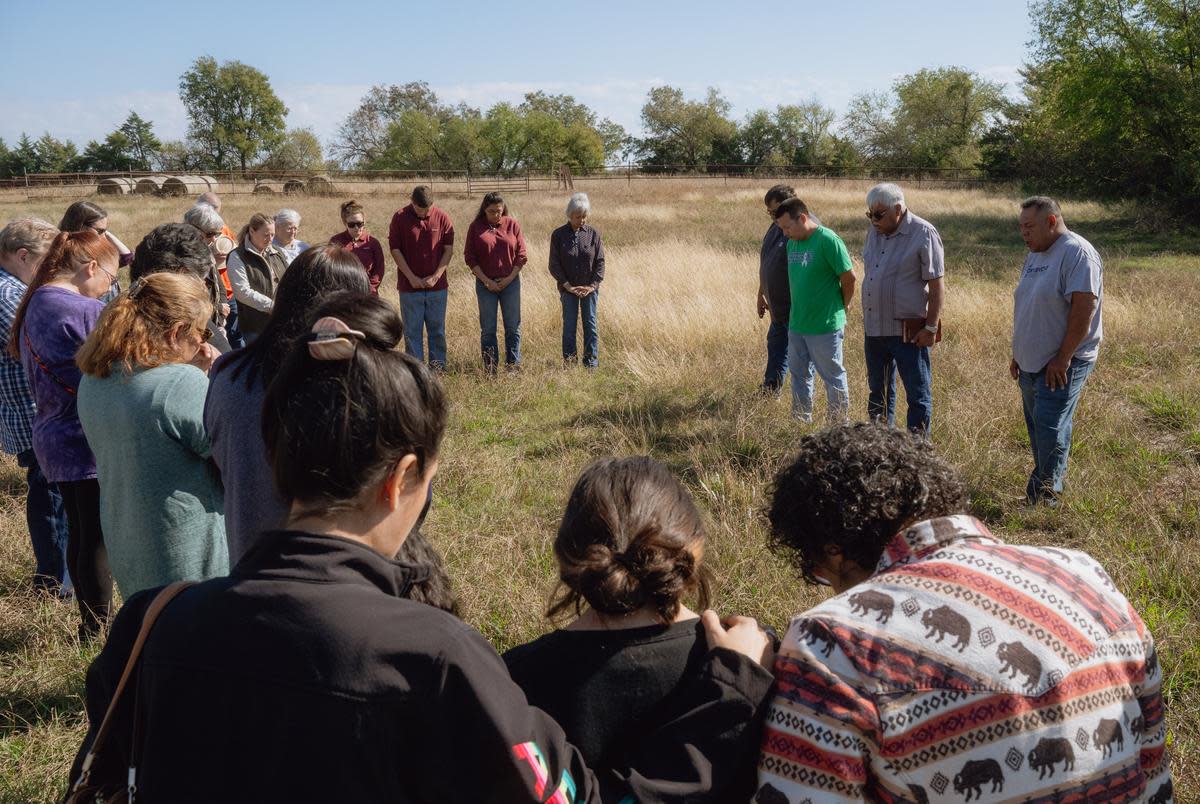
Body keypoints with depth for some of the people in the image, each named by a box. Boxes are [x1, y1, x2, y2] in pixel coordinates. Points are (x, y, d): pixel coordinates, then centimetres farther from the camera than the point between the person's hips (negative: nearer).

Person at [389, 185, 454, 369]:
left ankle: (438, 366, 18)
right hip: (410, 285, -1)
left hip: (437, 284, 1)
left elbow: (448, 249, 1)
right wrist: (412, 277, -9)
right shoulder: (400, 218, -5)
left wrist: (436, 276, -8)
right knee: (412, 330, 3)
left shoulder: (442, 217, -1)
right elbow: (395, 250, -3)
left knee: (437, 328, 8)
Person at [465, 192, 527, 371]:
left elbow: (521, 255, 3)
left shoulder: (512, 225, 2)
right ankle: (490, 368, 9)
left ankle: (514, 366, 11)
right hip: (486, 284, -1)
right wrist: (486, 281, -8)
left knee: (513, 327, 3)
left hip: (510, 282, 1)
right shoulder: (476, 227, 0)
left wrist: (510, 278, -6)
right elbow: (469, 257, -1)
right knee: (488, 329, 3)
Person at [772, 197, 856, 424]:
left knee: (833, 376, 6)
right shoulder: (792, 244, 7)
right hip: (796, 324, 8)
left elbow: (849, 277, -14)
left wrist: (842, 306, -1)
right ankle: (801, 422, 31)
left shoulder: (828, 241, -16)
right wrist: (798, 310, 12)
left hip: (825, 326, -8)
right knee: (798, 374, 17)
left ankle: (839, 423, 19)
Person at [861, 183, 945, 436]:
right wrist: (866, 320, 15)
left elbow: (937, 284, -13)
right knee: (878, 391, 18)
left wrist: (931, 327, -16)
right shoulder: (875, 232, 8)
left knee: (918, 394, 3)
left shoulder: (923, 234, -12)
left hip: (909, 331, -7)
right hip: (874, 328, 7)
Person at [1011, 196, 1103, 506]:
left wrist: (1063, 358, -21)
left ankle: (1047, 493, 0)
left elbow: (1083, 309, -21)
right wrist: (1018, 353, 20)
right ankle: (1040, 489, 21)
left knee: (1050, 428, -11)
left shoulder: (1077, 253, -14)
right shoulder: (1034, 255, 14)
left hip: (1062, 364, -8)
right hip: (1031, 362, 9)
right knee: (1036, 426, 12)